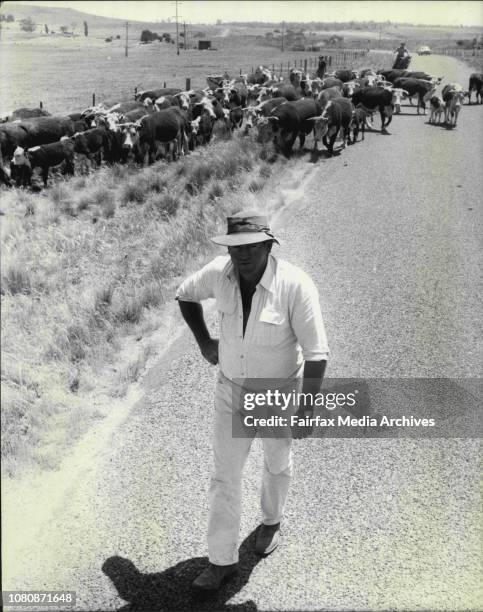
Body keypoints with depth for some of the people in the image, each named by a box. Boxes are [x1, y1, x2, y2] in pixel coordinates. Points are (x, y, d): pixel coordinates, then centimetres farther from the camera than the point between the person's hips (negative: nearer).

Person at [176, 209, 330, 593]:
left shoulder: (295, 285, -30)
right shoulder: (219, 272, -17)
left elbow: (316, 352, -25)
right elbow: (185, 295, 5)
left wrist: (307, 409, -23)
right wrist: (204, 342, 0)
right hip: (233, 388, 3)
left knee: (277, 461, 23)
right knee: (225, 474, 7)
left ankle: (272, 520, 54)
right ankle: (223, 559, 25)